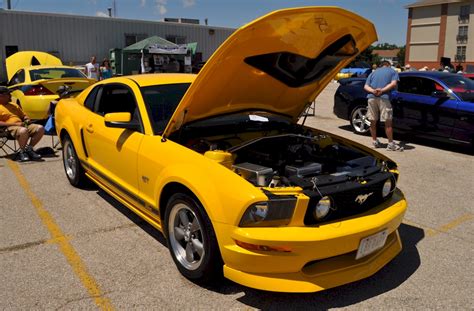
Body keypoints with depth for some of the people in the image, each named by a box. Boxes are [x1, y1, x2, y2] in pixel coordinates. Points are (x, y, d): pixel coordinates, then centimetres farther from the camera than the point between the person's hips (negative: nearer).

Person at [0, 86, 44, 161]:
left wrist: (27, 120, 7)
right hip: (10, 128, -7)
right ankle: (22, 152, -17)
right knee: (23, 130, -40)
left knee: (40, 128, -16)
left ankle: (29, 149, -7)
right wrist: (15, 124, -18)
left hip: (22, 125, 7)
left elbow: (23, 115, 32)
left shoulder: (14, 105, 27)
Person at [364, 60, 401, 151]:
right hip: (383, 98, -3)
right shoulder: (392, 71, 17)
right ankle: (391, 144, 3)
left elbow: (366, 86, 10)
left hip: (371, 97, 4)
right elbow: (393, 84, -3)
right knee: (388, 122, 1)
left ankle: (375, 142, 21)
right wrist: (382, 90, -9)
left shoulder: (373, 72, 25)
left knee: (373, 122, 11)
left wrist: (373, 91, -6)